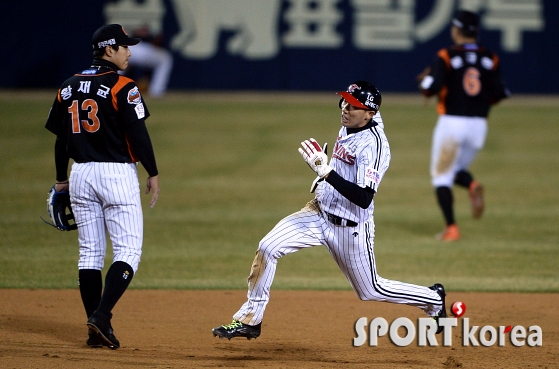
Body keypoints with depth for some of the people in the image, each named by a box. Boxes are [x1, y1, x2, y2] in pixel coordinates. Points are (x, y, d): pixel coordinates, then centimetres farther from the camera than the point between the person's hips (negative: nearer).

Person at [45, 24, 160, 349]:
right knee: (128, 250, -2)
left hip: (80, 175, 6)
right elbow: (138, 133, -13)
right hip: (117, 175, -6)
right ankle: (101, 317, -17)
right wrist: (153, 173, -4)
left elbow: (60, 138, 12)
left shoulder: (68, 88, 8)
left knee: (90, 252, 10)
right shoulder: (122, 87, -10)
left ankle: (96, 328, 8)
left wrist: (62, 181, 20)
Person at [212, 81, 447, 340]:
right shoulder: (351, 123, -2)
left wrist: (327, 172, -40)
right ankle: (250, 319, 0)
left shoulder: (373, 145, -27)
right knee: (267, 248, -9)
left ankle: (433, 299, 33)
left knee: (371, 290, 10)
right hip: (319, 212, 7)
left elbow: (364, 199, -34)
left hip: (350, 228, -7)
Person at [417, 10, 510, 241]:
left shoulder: (446, 57, -7)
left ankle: (451, 228, -7)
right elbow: (499, 94, -1)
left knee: (442, 176, 6)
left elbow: (431, 88, -16)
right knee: (458, 170, 22)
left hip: (451, 123, -4)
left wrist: (424, 80, 7)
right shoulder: (490, 59, 4)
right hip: (479, 125, 4)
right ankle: (472, 185, -13)